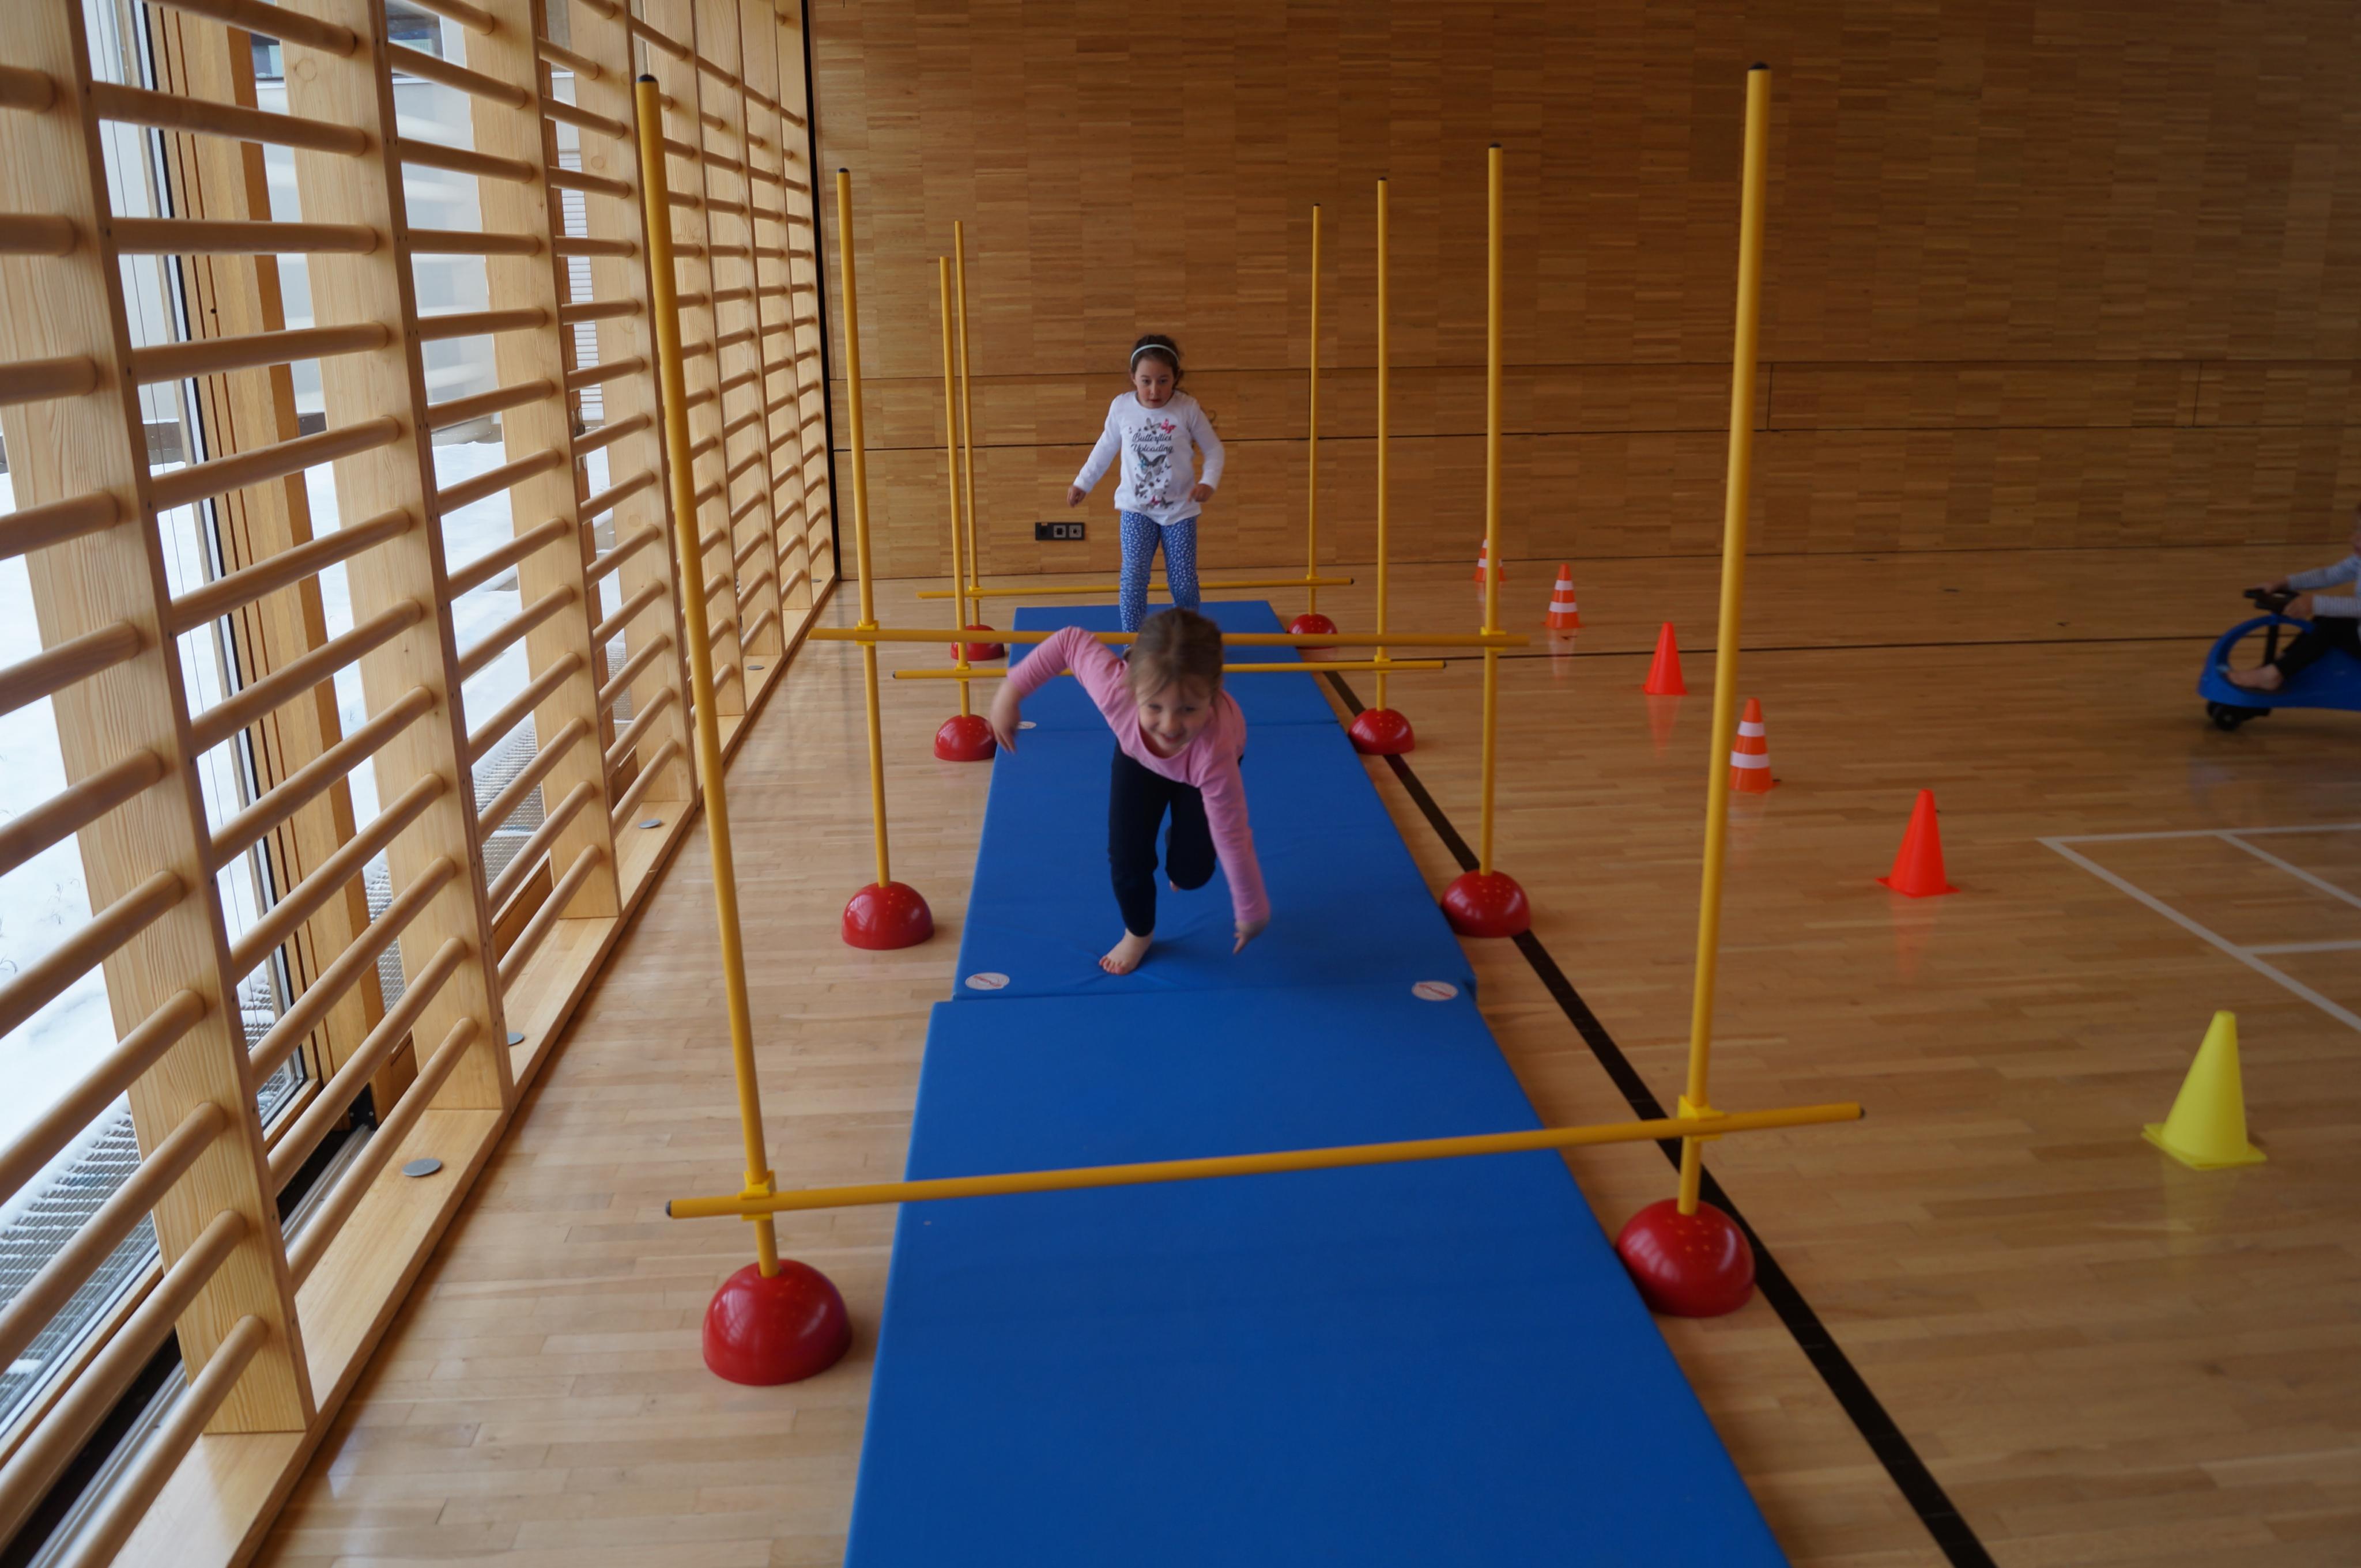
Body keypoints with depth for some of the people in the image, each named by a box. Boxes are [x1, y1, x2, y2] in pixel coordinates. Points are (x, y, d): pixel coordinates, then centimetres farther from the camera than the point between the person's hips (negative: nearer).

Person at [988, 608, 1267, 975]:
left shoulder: (1214, 754, -49)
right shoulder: (1115, 687, -46)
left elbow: (1232, 838, -36)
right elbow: (1071, 640, -28)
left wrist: (1251, 911, -22)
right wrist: (1012, 690, -21)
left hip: (1207, 756, -1)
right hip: (1138, 753, 2)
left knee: (1191, 872, 0)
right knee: (1127, 858, -6)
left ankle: (1179, 840, 40)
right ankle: (1139, 933, 28)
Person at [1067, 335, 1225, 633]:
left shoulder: (1187, 409, -10)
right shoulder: (1121, 407, -6)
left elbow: (1214, 449, -1)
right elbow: (1106, 448, 11)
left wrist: (1209, 482, -17)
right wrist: (1082, 483, 14)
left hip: (1180, 508, 0)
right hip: (1136, 508, 0)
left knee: (1184, 584, 3)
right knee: (1134, 578, -12)